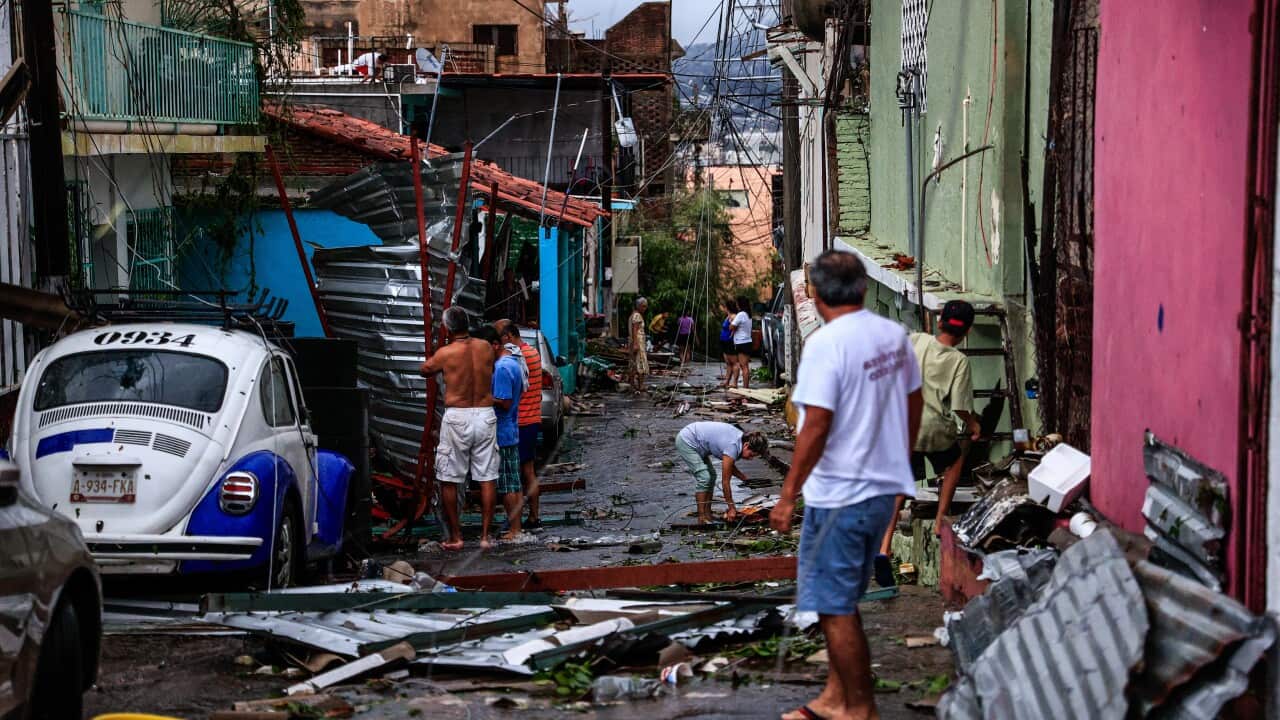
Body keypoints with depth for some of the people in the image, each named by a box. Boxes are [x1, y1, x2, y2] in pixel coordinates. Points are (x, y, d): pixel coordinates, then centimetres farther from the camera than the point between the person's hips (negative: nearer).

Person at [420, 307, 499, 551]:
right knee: (486, 479, 7)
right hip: (485, 415, 4)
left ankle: (455, 537, 9)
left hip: (457, 418, -3)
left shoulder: (445, 353, -9)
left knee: (449, 481, 7)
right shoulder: (485, 347, 1)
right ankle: (485, 535, 8)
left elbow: (425, 370, 9)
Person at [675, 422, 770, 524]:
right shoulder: (732, 448, -29)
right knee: (704, 477, -15)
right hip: (686, 441, -10)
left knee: (711, 476, 7)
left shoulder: (741, 438, -4)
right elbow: (725, 482, -22)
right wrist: (732, 508, -15)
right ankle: (702, 518, -11)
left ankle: (707, 514, 10)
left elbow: (730, 466, 13)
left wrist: (745, 478, -1)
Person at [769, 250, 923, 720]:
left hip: (838, 495, -8)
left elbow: (816, 428, -22)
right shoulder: (894, 335, 4)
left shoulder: (826, 344, -19)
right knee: (841, 601, 20)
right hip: (884, 487, 8)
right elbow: (913, 402, 15)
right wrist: (900, 460, 29)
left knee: (834, 608, 3)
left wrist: (788, 495, -15)